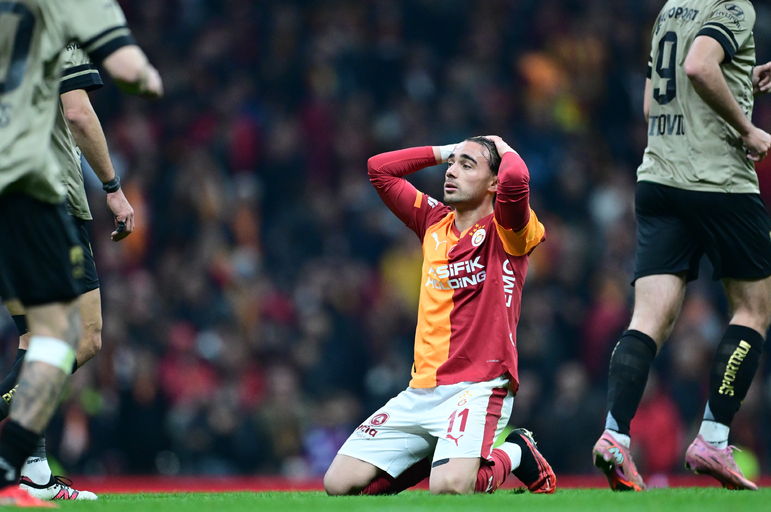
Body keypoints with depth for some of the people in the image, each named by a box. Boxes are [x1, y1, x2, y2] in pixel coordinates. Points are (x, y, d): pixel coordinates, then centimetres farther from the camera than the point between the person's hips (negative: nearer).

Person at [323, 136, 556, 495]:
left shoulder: (504, 229, -3)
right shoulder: (434, 221, 16)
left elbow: (515, 178, -24)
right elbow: (379, 168, 23)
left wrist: (503, 148, -2)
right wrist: (446, 151, 19)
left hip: (478, 388, -6)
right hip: (421, 391, 6)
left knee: (450, 487, -31)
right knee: (339, 483, -6)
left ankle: (516, 453, 3)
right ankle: (439, 455, 17)